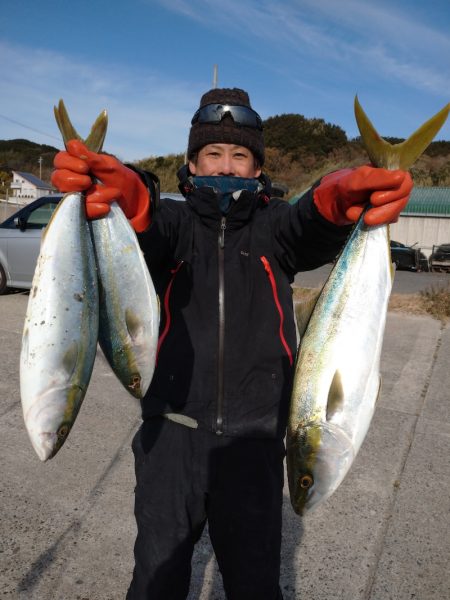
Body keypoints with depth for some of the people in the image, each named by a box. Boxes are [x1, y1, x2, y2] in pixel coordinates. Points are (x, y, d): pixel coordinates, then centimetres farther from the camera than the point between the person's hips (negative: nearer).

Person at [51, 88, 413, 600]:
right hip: (171, 432, 0)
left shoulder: (271, 224, 0)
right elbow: (147, 235, -24)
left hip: (254, 437, 0)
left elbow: (309, 232, -22)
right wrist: (127, 196, -48)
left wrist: (338, 199, -46)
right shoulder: (174, 220, 0)